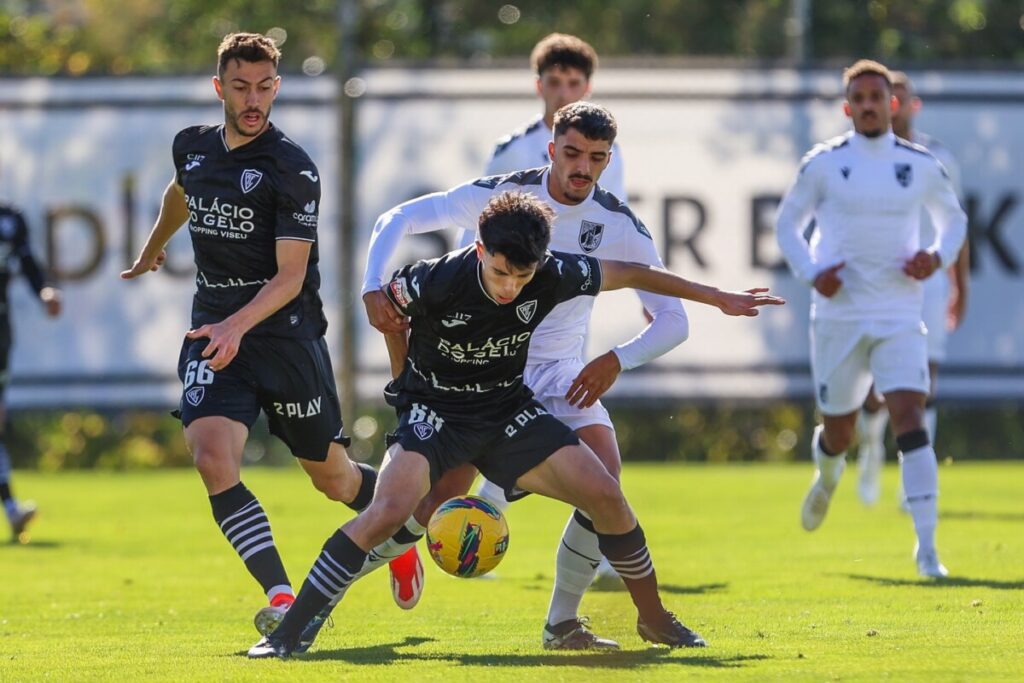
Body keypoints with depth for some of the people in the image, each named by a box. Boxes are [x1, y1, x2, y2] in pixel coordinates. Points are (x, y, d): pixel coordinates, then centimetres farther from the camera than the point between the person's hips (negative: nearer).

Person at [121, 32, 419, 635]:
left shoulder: (293, 169, -13)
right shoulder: (193, 149, 4)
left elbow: (290, 275, -17)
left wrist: (237, 326, -31)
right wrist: (152, 250, 47)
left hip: (286, 335, -4)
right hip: (214, 334, 4)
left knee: (333, 477, 10)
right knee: (213, 460, -22)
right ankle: (282, 599, -24)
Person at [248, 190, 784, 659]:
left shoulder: (554, 277, -19)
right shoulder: (435, 282, -29)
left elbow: (631, 274, -2)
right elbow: (383, 310, -6)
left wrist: (719, 298, 7)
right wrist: (413, 383, 5)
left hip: (509, 408, 4)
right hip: (435, 408, -4)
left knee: (605, 494, -9)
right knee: (388, 511, -28)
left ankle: (654, 618, 13)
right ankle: (287, 632, -23)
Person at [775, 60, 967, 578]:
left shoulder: (921, 165, 3)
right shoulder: (823, 164, -1)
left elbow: (953, 218, 19)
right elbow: (787, 224, 9)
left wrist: (938, 256, -2)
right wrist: (811, 273, -7)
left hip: (899, 316, 0)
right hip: (838, 315, 0)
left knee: (910, 419, -17)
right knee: (838, 431, 10)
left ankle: (926, 546, -19)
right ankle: (828, 474, 50)